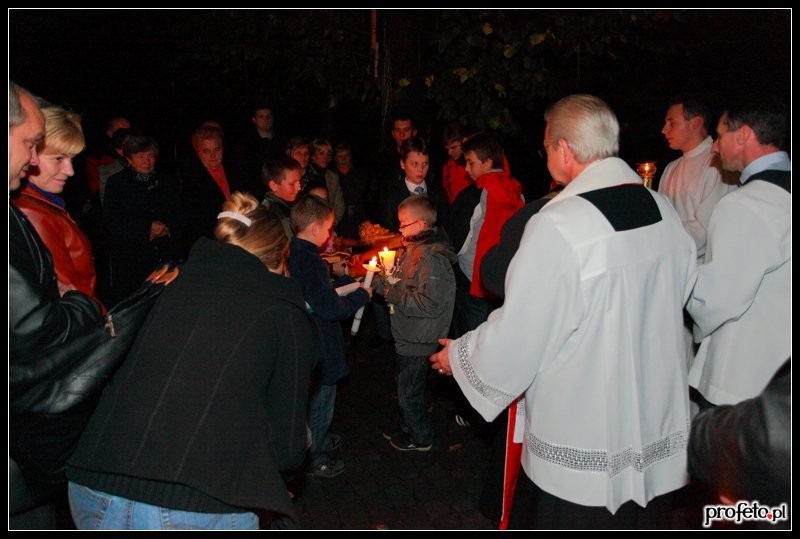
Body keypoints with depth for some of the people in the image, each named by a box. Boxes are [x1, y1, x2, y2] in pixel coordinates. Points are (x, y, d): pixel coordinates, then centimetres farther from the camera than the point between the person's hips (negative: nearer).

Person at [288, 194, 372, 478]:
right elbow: (331, 308, -28)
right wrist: (362, 295, -16)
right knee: (321, 399, 9)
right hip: (320, 347, -9)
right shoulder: (310, 261, -28)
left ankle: (318, 440, 47)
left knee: (315, 397, 27)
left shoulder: (294, 253, 1)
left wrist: (334, 272, 11)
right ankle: (316, 460, 25)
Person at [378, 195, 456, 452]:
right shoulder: (413, 248, 5)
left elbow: (429, 303, -30)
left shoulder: (432, 257, -25)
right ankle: (407, 428, 44)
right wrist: (384, 282, -2)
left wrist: (391, 293, -25)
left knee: (409, 392, 8)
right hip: (406, 334, 9)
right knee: (403, 385, 24)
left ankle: (421, 437, 29)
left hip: (418, 340, -9)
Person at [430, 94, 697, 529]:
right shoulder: (665, 212, -3)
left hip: (578, 449, -6)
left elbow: (518, 334, -18)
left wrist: (458, 355, 1)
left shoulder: (558, 227, -23)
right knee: (640, 520, 23)